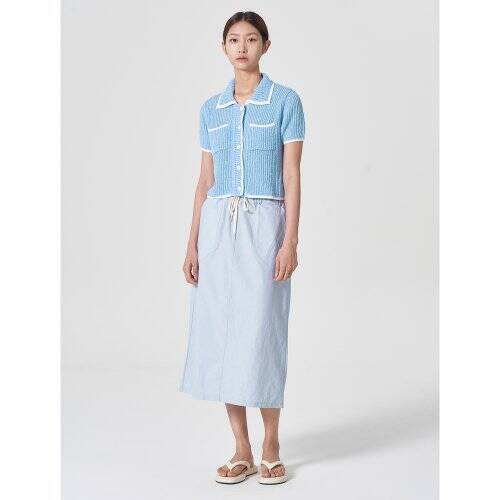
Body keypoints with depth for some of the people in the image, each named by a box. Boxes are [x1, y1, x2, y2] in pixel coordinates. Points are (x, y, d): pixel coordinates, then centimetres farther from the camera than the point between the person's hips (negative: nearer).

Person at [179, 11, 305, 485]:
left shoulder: (285, 101, -1)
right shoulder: (210, 109, 11)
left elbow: (292, 176, -5)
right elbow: (205, 181, 12)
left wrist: (290, 240, -13)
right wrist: (192, 244, 6)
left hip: (263, 225, -4)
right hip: (217, 226, 4)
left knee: (261, 333, -3)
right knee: (220, 333, 3)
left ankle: (270, 448, 13)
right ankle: (241, 451, 14)